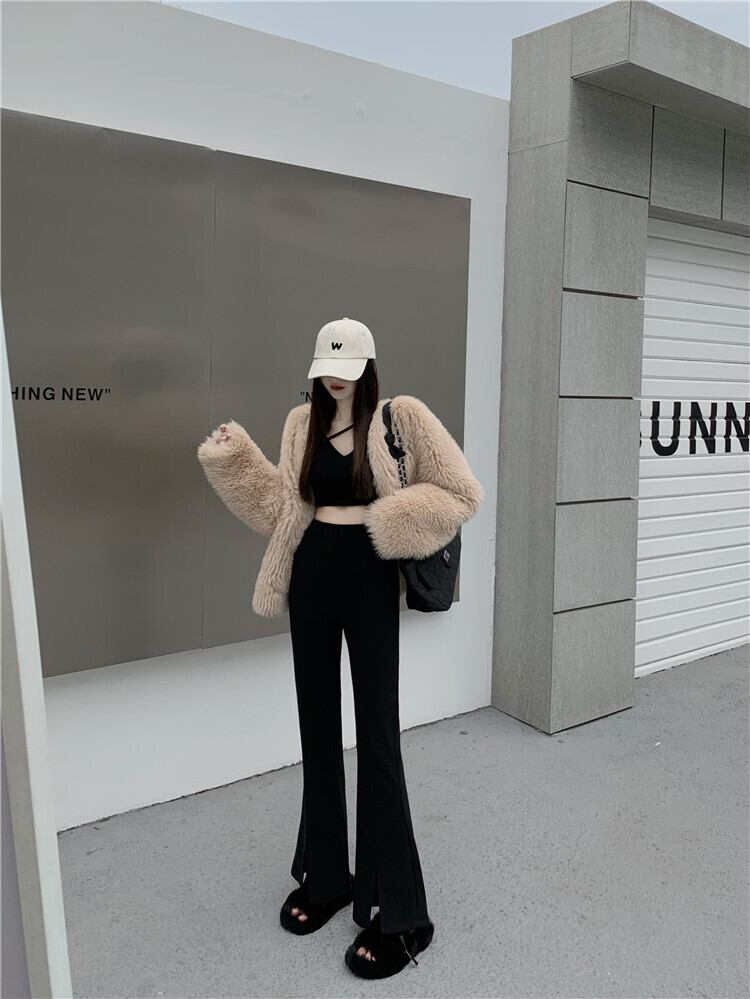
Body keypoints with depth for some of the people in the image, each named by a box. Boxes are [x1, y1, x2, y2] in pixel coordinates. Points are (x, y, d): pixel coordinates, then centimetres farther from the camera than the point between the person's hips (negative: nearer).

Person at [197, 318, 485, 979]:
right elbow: (285, 506, 6)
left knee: (377, 732, -1)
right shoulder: (303, 422, 9)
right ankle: (325, 876, 32)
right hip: (312, 574, 5)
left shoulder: (398, 416, -5)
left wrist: (391, 521, -14)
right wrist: (236, 456, -2)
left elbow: (462, 494, -7)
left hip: (368, 575, -5)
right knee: (318, 727, 13)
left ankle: (399, 914, 13)